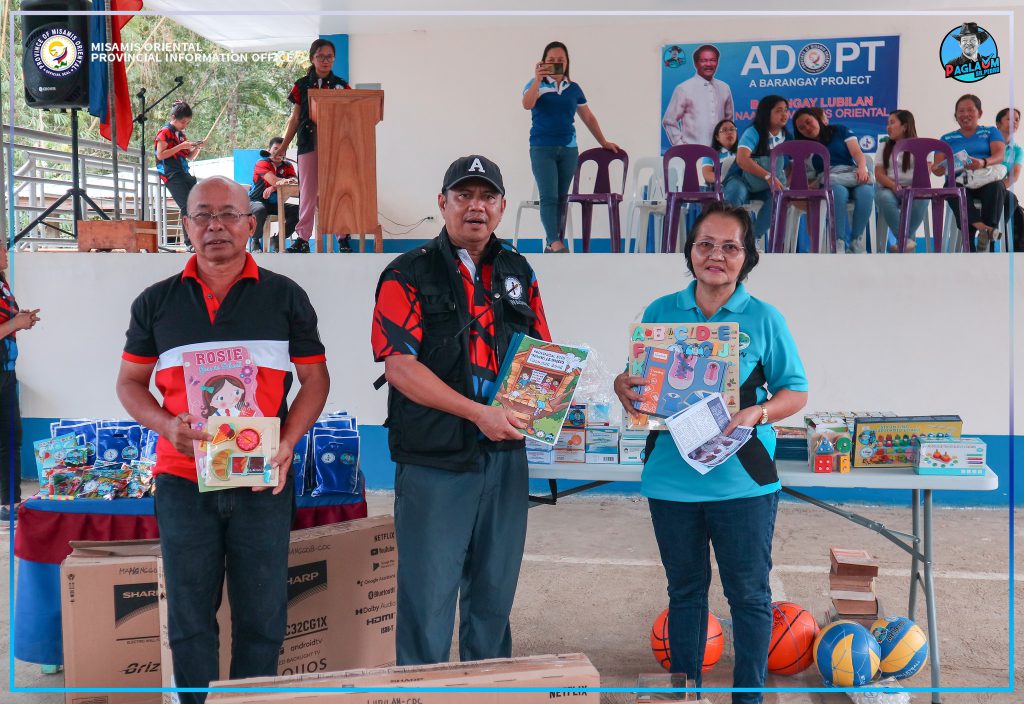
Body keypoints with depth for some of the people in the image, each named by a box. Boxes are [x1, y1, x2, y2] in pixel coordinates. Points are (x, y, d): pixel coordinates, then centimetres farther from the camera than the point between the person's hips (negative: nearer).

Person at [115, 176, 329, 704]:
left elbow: (315, 379, 7)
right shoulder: (156, 302, 7)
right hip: (183, 479, 1)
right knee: (189, 617, 8)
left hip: (263, 481, -1)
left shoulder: (285, 297, 4)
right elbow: (130, 382, 12)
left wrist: (287, 441, -10)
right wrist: (166, 425, -9)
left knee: (261, 617, 5)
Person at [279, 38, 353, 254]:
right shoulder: (302, 86, 9)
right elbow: (295, 118, 12)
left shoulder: (341, 86, 8)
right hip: (309, 145, 1)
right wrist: (283, 146, 7)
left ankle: (344, 237, 4)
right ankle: (302, 238, 4)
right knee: (307, 192, 2)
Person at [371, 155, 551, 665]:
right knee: (428, 594, 2)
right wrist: (478, 412, -20)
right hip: (434, 461, -5)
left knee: (494, 592, 16)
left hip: (505, 456, 5)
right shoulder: (409, 275, -5)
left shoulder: (517, 273, 11)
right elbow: (399, 365, -14)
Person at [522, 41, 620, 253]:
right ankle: (555, 243, -22)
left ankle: (551, 243, 10)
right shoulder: (537, 84, 3)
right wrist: (538, 79, -26)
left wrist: (604, 143, 18)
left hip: (568, 149, 4)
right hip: (542, 148, -4)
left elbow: (588, 118, 19)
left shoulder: (574, 88, 12)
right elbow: (527, 104, -17)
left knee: (562, 198, 4)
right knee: (549, 197, -14)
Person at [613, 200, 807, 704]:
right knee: (684, 590, 16)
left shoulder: (764, 320, -2)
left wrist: (756, 414, -18)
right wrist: (623, 387, -13)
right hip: (672, 477, 2)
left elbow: (796, 393, 1)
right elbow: (636, 380, 10)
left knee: (749, 593, 8)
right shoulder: (660, 313, 4)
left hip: (742, 480, -2)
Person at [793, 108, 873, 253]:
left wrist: (862, 168, -20)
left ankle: (856, 243, -25)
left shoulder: (839, 130, 14)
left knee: (866, 192, -35)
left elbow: (858, 153, 2)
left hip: (853, 176, 1)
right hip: (829, 183, -1)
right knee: (838, 191, -38)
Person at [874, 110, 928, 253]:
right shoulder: (885, 148, 15)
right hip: (889, 188, 1)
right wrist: (894, 186, -17)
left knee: (920, 199, -36)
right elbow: (879, 174, 3)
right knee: (885, 198, -35)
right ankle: (906, 240, -30)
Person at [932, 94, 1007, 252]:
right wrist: (937, 169, -16)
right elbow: (938, 166, 12)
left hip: (986, 180, 0)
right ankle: (982, 227, -51)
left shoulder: (991, 132, 21)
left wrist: (983, 163, -23)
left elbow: (999, 155, 2)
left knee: (996, 186, -37)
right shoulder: (947, 138, 24)